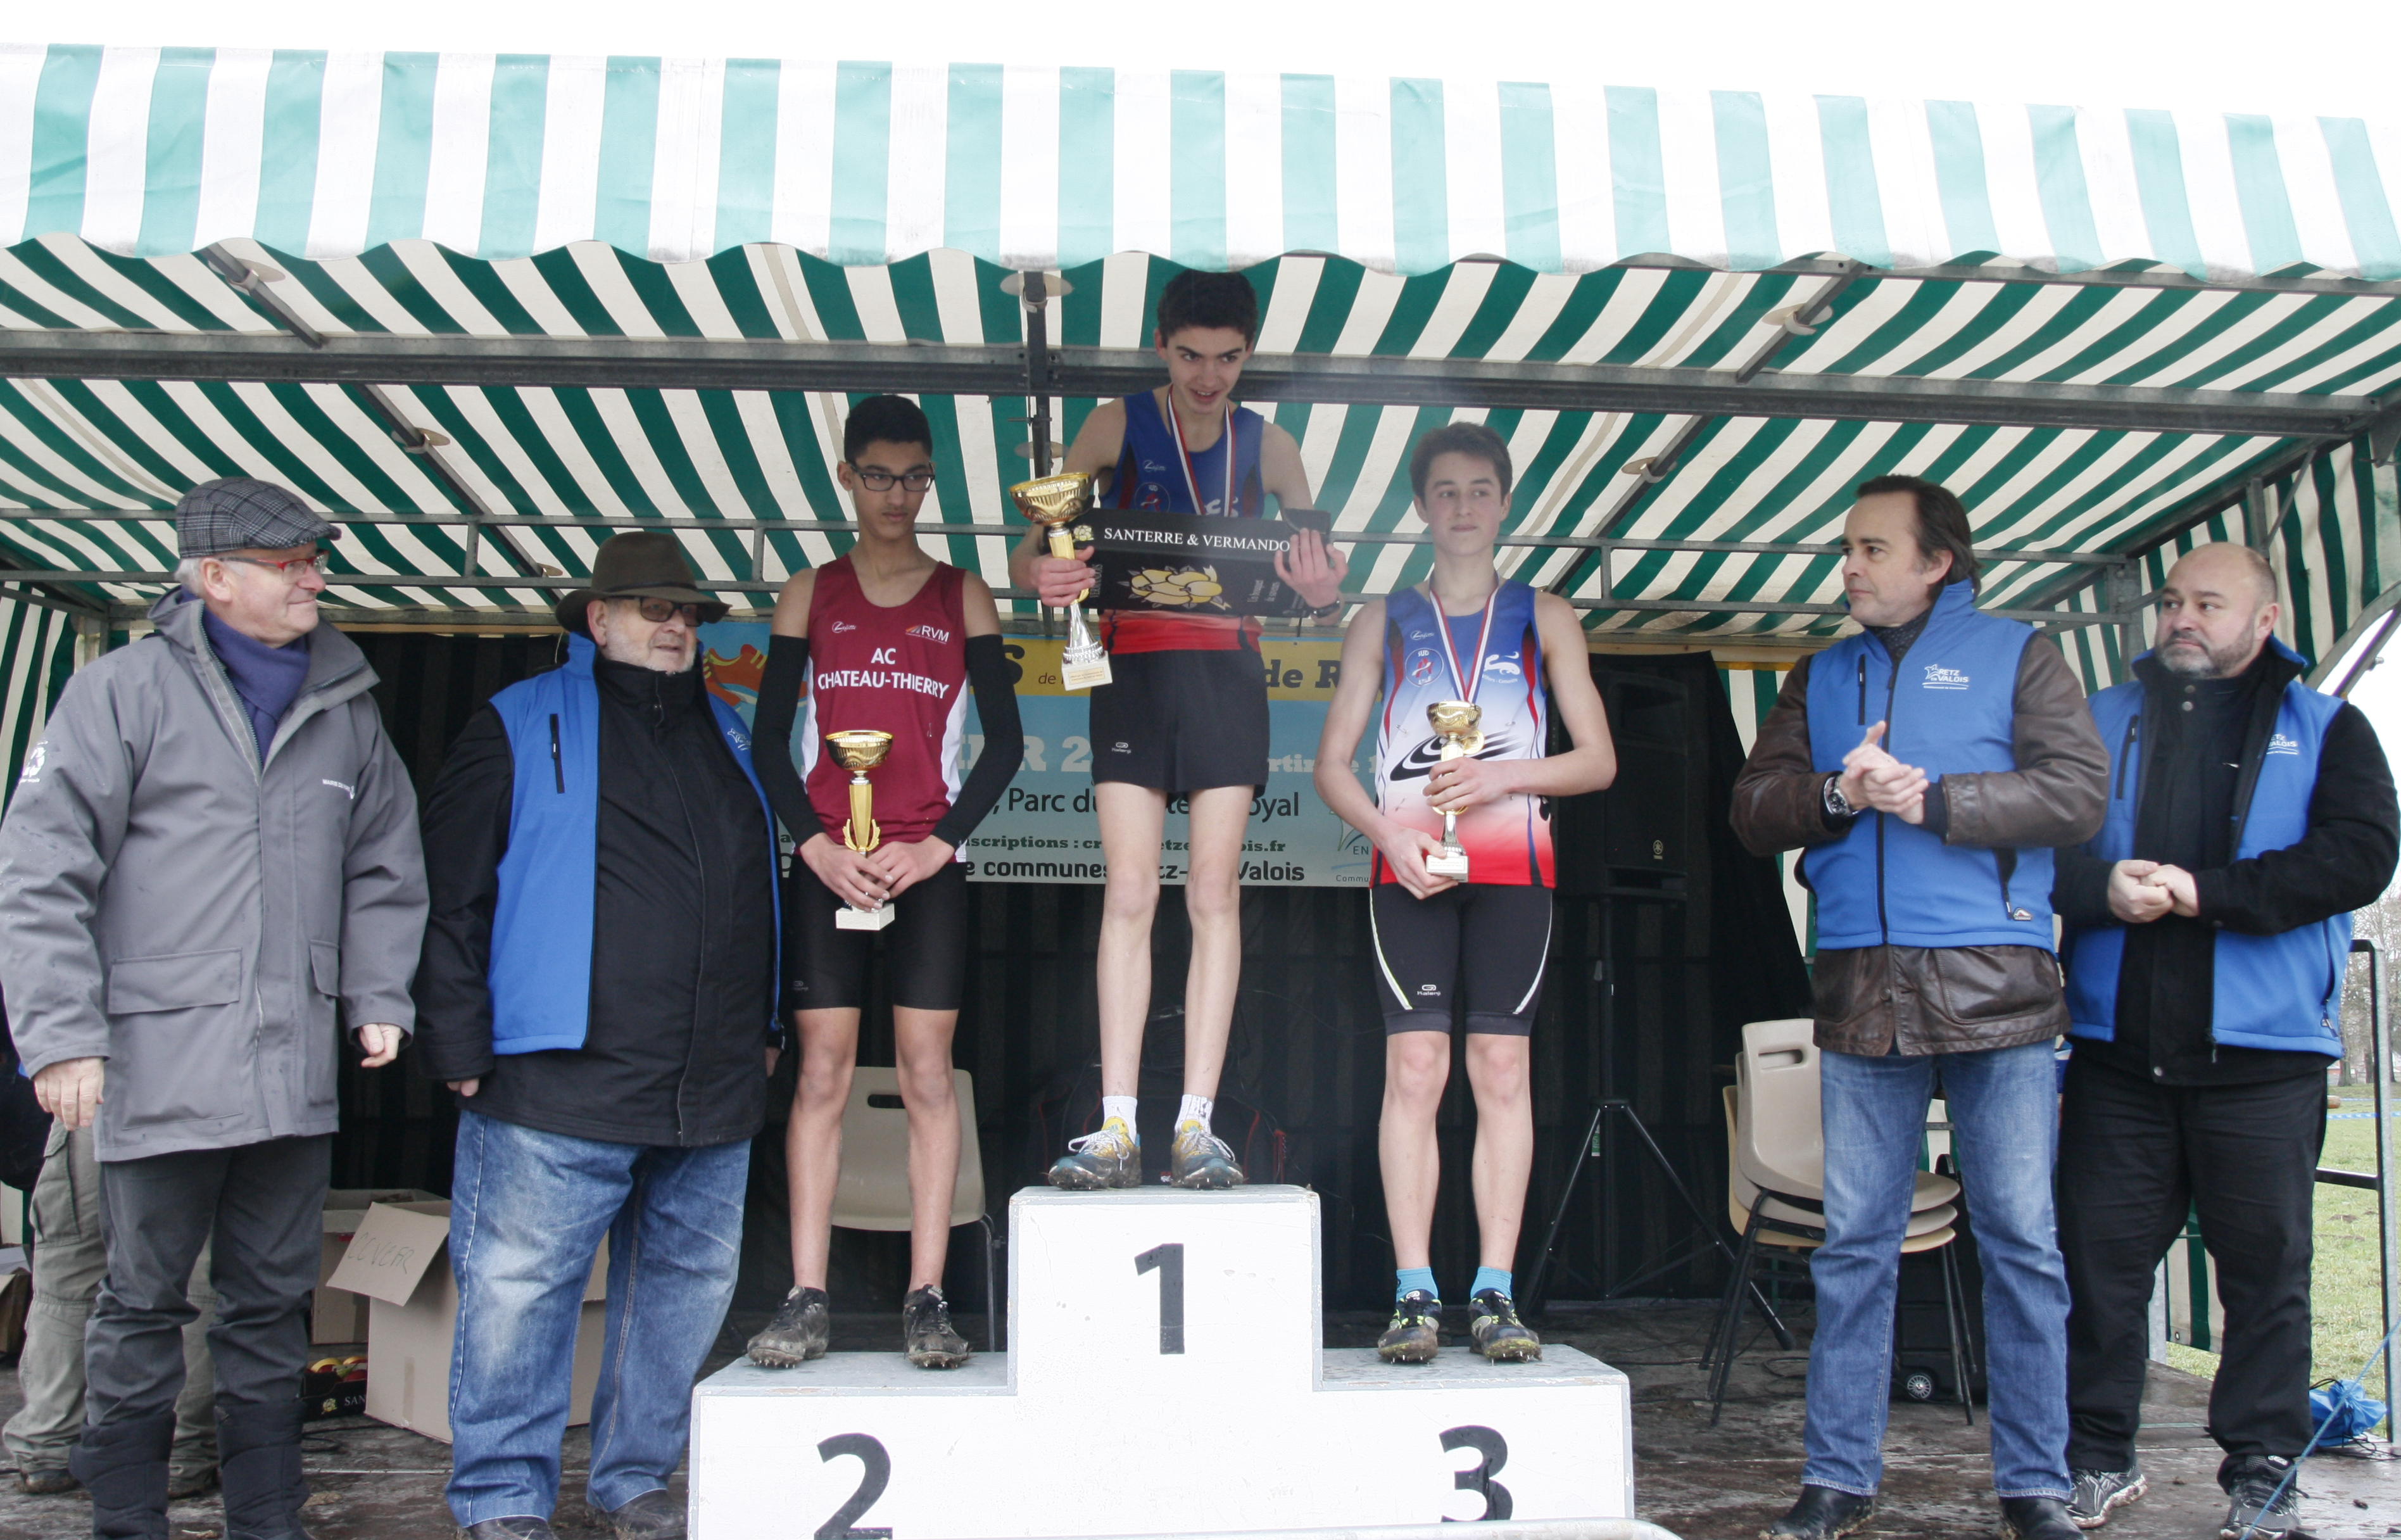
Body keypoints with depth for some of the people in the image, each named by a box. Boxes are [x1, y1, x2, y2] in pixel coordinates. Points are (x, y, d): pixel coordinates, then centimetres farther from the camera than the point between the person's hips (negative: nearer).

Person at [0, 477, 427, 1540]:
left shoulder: (348, 711, 11)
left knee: (273, 1310, 13)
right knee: (141, 1308, 8)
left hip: (295, 1075, 4)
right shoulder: (124, 692, -3)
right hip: (159, 1066, -4)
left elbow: (385, 869, 19)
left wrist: (379, 999, 9)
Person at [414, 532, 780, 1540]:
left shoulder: (729, 737, 18)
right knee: (520, 1289, -2)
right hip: (561, 1082, -5)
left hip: (712, 1092, 5)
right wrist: (461, 1045, -7)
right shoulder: (520, 729, 3)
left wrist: (766, 1026, 18)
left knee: (687, 1287, 11)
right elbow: (449, 896, -1)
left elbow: (762, 892, 23)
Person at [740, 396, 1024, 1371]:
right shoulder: (810, 595, 12)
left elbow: (1005, 744, 6)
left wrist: (935, 847, -6)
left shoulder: (962, 597, 10)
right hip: (826, 862, 1)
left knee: (927, 1072, -3)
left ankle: (926, 1301, 1)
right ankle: (806, 1299, 1)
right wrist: (817, 845, -7)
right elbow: (769, 741, 8)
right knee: (821, 1070, -3)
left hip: (929, 863, 0)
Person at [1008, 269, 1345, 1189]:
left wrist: (1323, 593, -19)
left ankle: (1197, 1126, -2)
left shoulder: (1267, 446, 9)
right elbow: (1028, 550, -2)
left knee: (1214, 893, -4)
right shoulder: (1118, 427, 5)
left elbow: (1328, 599, 7)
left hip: (1227, 670, 1)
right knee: (1129, 891, -7)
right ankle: (1117, 1128, -7)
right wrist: (1040, 573, -27)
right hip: (1134, 664, -1)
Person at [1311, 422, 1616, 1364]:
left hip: (1512, 870, 0)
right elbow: (1331, 765, 10)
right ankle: (1414, 1294, -4)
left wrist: (1502, 775, -8)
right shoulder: (1382, 621, 14)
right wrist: (1387, 833, -8)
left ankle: (1495, 1293, 2)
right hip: (1408, 865, 0)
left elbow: (1599, 761, 8)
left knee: (1503, 1069, -2)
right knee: (1413, 1069, -7)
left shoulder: (1544, 620, 13)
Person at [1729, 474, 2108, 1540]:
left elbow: (2076, 793, -4)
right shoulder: (1820, 676, 17)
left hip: (1994, 982, -3)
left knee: (2021, 1241, 1)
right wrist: (1838, 793, -9)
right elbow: (1754, 807, 10)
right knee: (1854, 1243, 5)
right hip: (1862, 990, 3)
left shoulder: (2014, 654, 7)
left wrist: (1933, 798, -12)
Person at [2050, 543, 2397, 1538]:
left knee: (2265, 1265, 5)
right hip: (2118, 1045, 2)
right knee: (2100, 1255, 6)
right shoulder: (2103, 720, 14)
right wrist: (2103, 887, -15)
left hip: (2260, 1054, -2)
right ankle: (2098, 1458, 19)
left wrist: (2204, 891, -16)